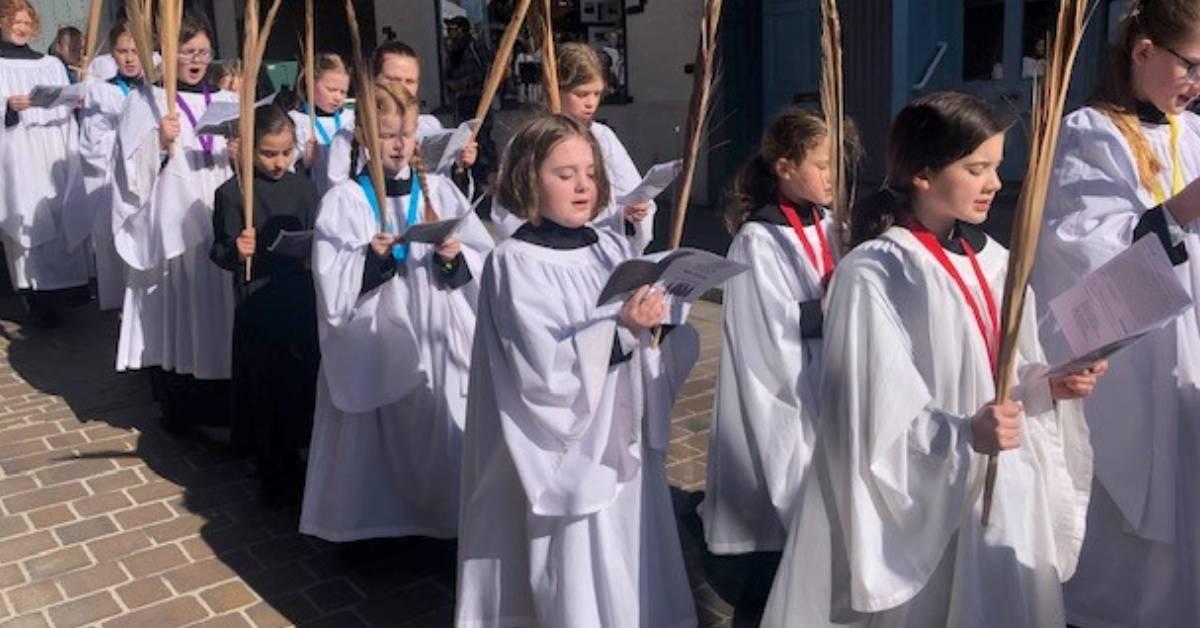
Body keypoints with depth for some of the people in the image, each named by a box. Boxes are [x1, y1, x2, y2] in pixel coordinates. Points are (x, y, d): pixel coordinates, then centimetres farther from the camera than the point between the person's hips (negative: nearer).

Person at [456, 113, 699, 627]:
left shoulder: (615, 250, 6)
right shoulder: (515, 263, -11)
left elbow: (671, 351, 5)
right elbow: (544, 367, -21)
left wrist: (665, 319, -16)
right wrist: (618, 328, -30)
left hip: (629, 439, 6)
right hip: (572, 454, -6)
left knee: (636, 577, 17)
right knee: (584, 586, 5)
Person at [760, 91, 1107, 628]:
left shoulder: (993, 262, 7)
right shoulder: (874, 274, -16)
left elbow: (1002, 378, 14)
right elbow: (871, 414, -18)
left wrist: (1047, 385, -5)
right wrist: (963, 435, -28)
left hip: (1005, 495, 7)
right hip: (920, 507, -7)